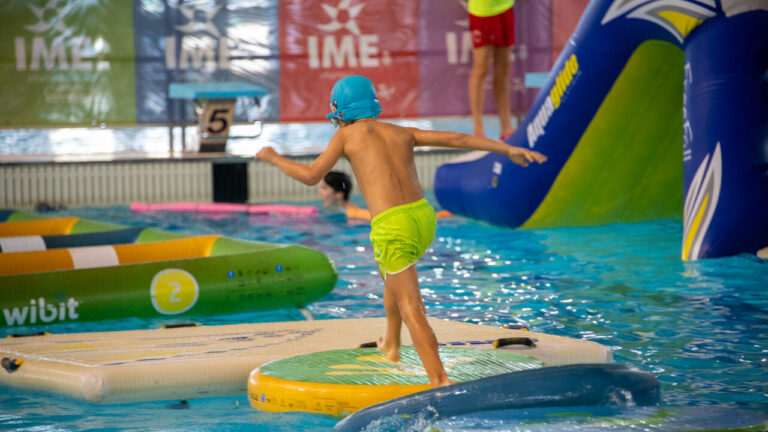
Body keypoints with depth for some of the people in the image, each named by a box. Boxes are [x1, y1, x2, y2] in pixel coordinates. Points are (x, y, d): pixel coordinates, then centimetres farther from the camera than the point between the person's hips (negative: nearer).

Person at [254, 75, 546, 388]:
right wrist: (508, 150, 12)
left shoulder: (347, 134, 8)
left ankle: (440, 382, -17)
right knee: (390, 271, 35)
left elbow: (310, 176, 5)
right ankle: (391, 346, 50)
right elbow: (457, 138, 11)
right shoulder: (400, 133, 19)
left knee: (412, 311, -7)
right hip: (424, 217, 7)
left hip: (392, 228, -6)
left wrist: (273, 158, 21)